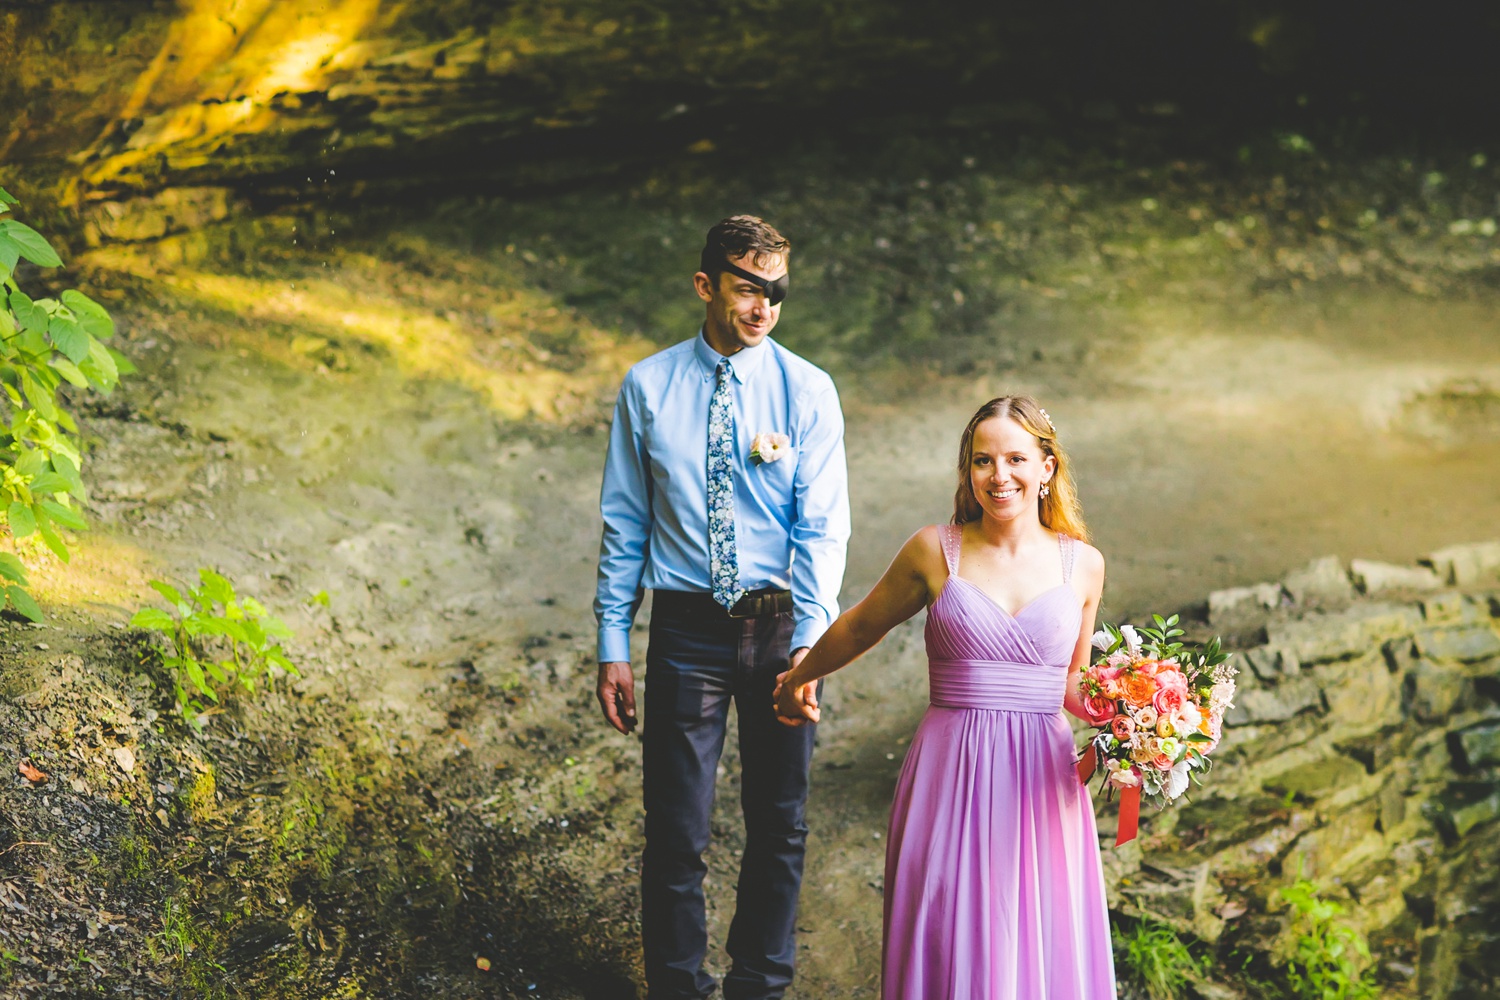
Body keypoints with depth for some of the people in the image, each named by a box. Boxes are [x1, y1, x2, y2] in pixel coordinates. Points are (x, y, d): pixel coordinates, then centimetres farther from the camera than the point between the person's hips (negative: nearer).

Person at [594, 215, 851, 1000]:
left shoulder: (807, 390, -3)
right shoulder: (648, 388, -1)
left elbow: (822, 526, -6)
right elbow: (623, 523, 2)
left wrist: (810, 639, -17)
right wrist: (612, 645, -1)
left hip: (779, 623, 1)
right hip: (686, 627, 0)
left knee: (779, 823, 13)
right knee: (675, 830, 5)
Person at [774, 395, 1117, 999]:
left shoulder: (1082, 565, 4)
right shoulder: (935, 552, -2)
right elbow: (861, 627, 15)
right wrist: (799, 680, 27)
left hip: (1041, 778, 2)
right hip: (950, 773, -1)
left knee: (1041, 941, 4)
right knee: (951, 943, 2)